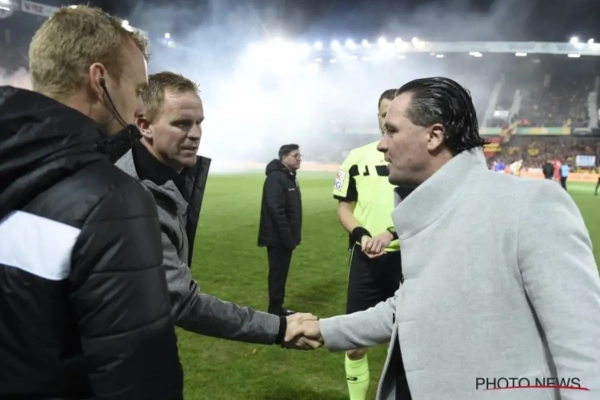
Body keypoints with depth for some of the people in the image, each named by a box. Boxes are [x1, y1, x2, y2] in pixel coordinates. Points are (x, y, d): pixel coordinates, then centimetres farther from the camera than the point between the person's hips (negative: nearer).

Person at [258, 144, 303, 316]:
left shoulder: (290, 177, 14)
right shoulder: (275, 178, -18)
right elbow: (276, 211, -25)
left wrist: (292, 236, 16)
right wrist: (288, 238, -24)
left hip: (285, 237, 9)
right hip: (278, 238, -9)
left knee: (281, 273, 15)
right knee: (278, 273, -2)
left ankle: (278, 308, 25)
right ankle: (275, 311, 8)